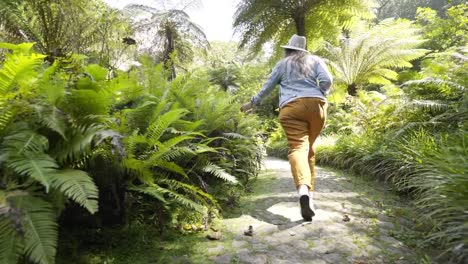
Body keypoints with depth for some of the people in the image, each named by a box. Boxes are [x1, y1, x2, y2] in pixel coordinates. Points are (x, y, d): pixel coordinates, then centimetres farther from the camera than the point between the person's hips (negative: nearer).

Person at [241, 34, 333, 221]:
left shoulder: (283, 64, 20)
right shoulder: (315, 60, 22)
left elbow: (267, 87, 23)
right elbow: (327, 80, 5)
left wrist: (252, 103, 34)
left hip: (291, 108, -2)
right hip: (316, 105, 3)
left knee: (298, 147, -16)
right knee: (308, 146, 16)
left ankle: (303, 189, -41)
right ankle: (309, 189, 20)